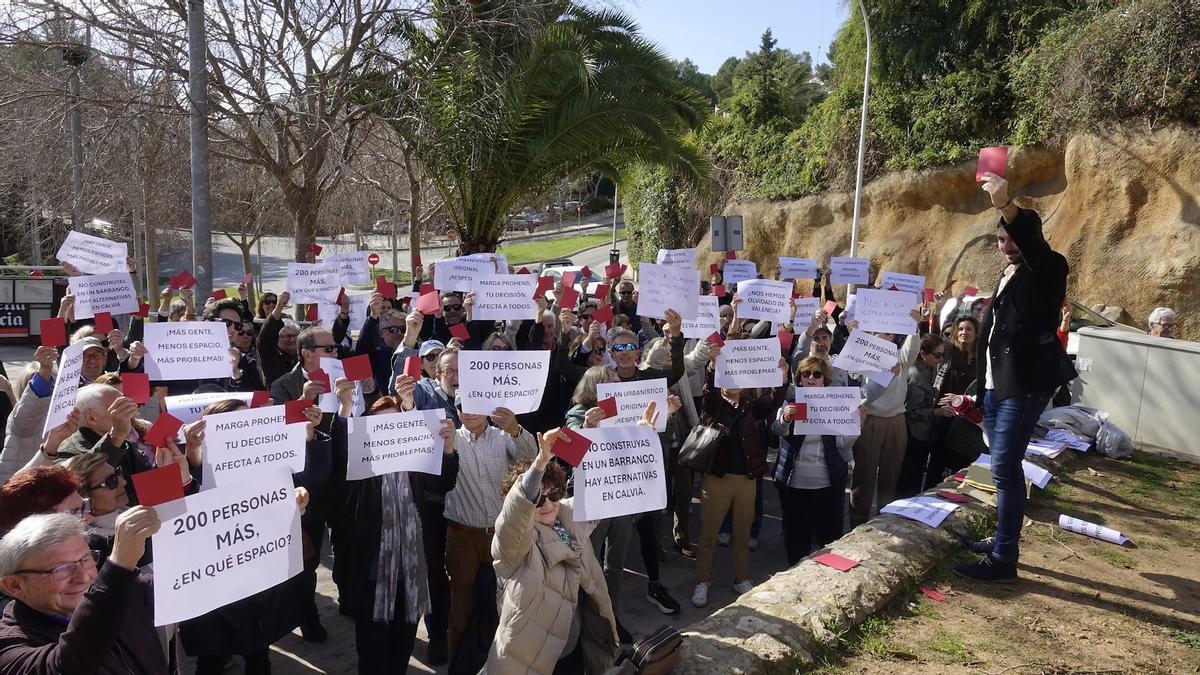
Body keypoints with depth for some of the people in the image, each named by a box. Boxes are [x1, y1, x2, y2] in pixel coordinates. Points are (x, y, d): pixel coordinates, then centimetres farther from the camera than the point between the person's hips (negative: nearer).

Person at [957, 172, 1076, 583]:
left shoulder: (1048, 269, -8)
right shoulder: (1008, 274, 17)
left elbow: (1034, 244, -33)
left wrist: (1005, 206, -51)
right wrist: (981, 385, 20)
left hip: (1025, 384, -8)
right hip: (996, 384, 9)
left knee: (1005, 469, -10)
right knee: (1005, 467, 14)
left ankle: (1003, 560, -5)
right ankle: (1003, 540, 25)